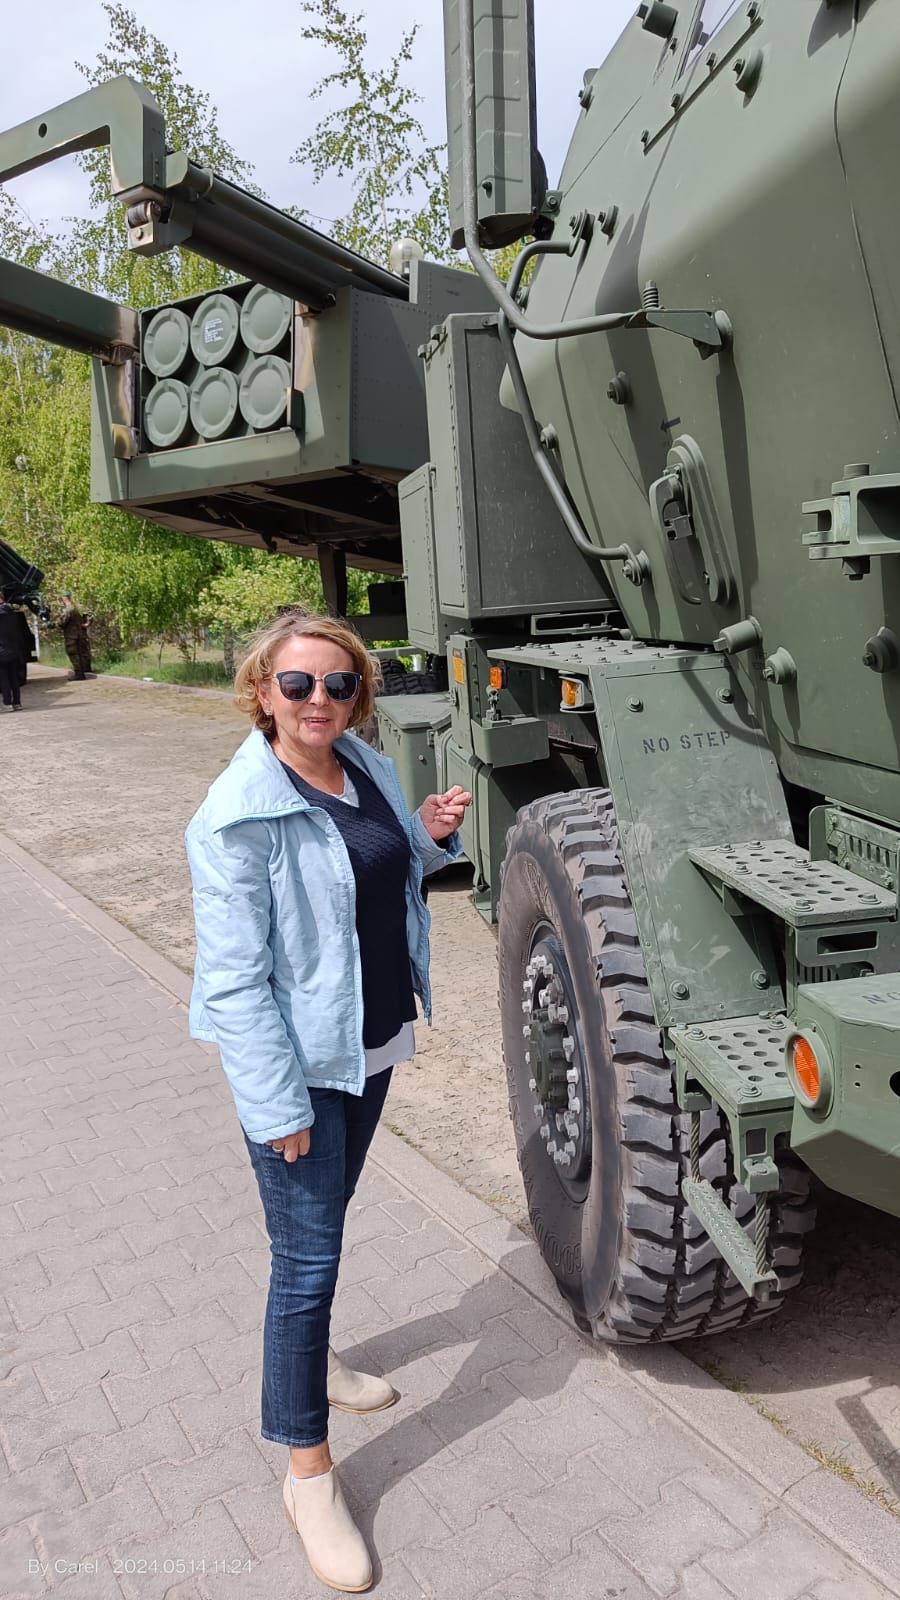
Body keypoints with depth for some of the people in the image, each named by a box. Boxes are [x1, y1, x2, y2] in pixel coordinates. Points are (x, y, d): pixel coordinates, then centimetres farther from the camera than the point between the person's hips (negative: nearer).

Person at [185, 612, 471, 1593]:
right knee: (307, 1257, 4)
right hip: (296, 1068, -7)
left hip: (371, 1046, 7)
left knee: (325, 1225, 25)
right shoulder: (239, 816, -22)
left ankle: (310, 1362, 50)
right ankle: (308, 1476, 24)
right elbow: (234, 981, -20)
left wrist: (431, 835, -5)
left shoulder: (367, 769, -1)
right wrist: (280, 1107, -19)